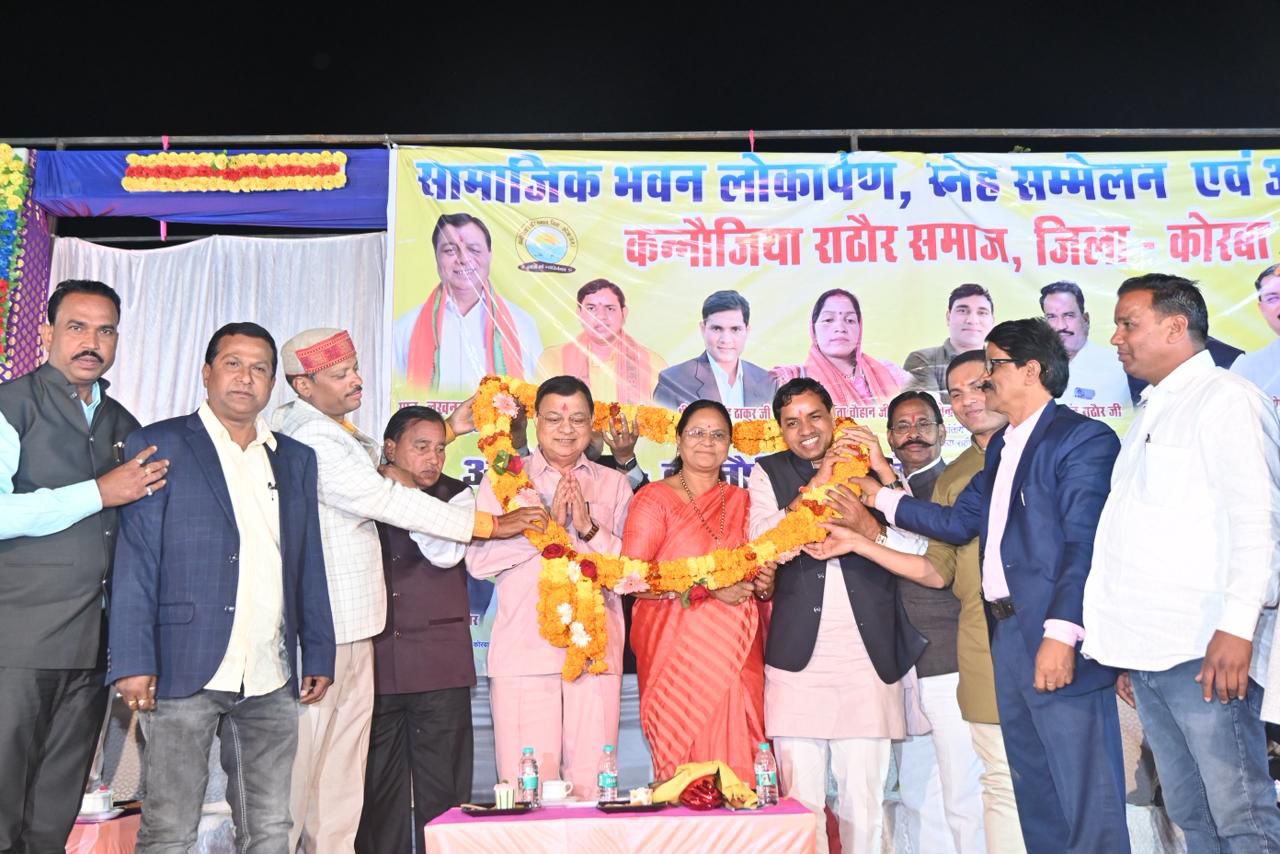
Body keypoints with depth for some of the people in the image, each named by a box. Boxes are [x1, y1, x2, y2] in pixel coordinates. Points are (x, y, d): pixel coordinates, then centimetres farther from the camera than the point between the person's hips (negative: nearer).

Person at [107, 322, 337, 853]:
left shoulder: (296, 459, 15)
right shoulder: (158, 446, 1)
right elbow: (135, 561, -4)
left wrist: (318, 655, 11)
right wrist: (132, 662, -11)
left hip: (271, 680, 4)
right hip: (185, 671, -4)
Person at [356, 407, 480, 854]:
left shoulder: (455, 495, 4)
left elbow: (446, 552, -13)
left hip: (439, 663, -1)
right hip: (377, 660, 2)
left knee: (441, 784, 2)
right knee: (379, 786, 8)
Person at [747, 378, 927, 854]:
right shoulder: (768, 473, 10)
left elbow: (915, 547, 2)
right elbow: (760, 542, -6)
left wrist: (862, 522, -14)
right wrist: (817, 484, -10)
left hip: (868, 655, 1)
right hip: (798, 654, -1)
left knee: (864, 796, 3)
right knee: (800, 796, 1)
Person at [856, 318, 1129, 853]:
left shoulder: (1083, 438, -8)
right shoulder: (1002, 447, 20)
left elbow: (1085, 544, -17)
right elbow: (959, 523, 18)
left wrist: (1062, 632, -24)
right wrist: (879, 497, 19)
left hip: (1056, 642, -9)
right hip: (1006, 635, 9)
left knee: (1087, 798, -3)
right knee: (1034, 796, 15)